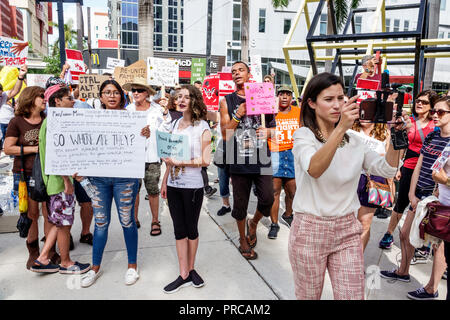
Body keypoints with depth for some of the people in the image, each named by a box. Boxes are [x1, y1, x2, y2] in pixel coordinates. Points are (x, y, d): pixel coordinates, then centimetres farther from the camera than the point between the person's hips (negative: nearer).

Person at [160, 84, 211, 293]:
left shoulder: (202, 127, -7)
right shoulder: (175, 124, 10)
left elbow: (206, 160, -12)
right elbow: (170, 157, 14)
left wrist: (181, 162, -18)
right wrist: (164, 181, 11)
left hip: (192, 186, -5)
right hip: (173, 185, 5)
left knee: (191, 229, 10)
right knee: (179, 230, 9)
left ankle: (191, 268, 29)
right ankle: (184, 275, 19)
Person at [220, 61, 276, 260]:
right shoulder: (227, 101, 4)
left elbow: (274, 126, 14)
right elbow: (225, 135, -3)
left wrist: (268, 132, -8)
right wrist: (238, 115, -15)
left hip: (262, 159, 1)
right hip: (239, 161, -1)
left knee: (267, 199, -4)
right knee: (240, 204, 8)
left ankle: (253, 223, 30)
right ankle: (243, 240, 32)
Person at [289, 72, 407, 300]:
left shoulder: (353, 140, 9)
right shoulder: (304, 135, -8)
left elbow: (386, 170, 1)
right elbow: (314, 169, -29)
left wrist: (396, 134, -12)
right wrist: (341, 127, -38)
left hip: (347, 230, 4)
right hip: (310, 230, -4)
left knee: (353, 296, 4)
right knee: (308, 296, 14)